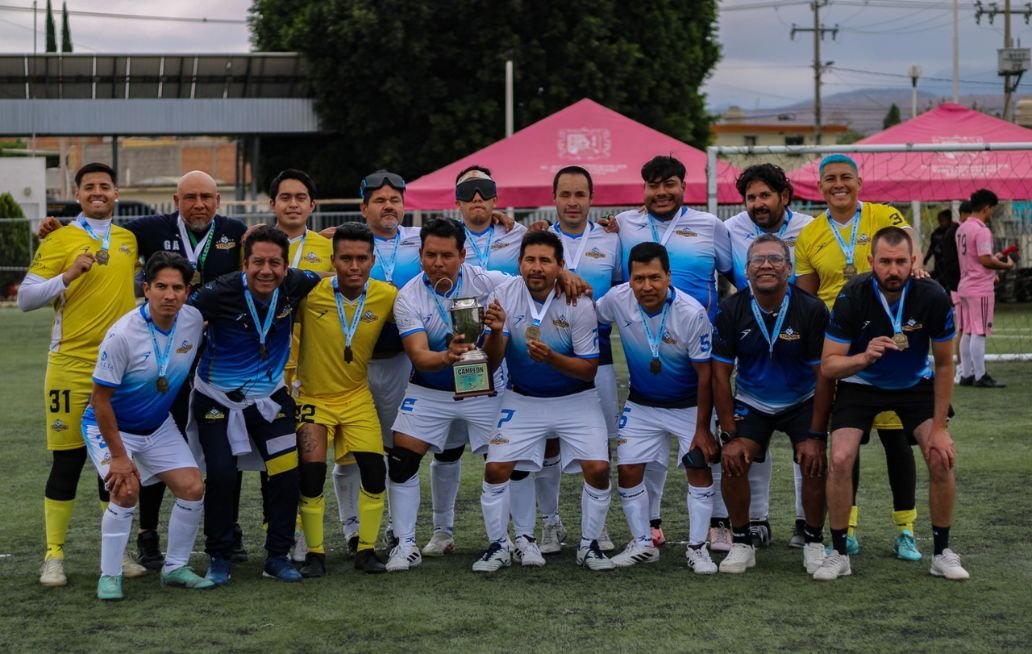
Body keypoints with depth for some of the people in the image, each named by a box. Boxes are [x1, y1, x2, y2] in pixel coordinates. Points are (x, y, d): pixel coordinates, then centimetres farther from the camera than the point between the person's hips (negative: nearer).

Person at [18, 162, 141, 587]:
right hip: (71, 365, -4)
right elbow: (25, 299, -6)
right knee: (67, 461, -2)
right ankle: (54, 556, 5)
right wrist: (68, 276, -19)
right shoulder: (59, 241, -2)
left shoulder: (130, 240, 10)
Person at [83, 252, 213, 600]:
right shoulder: (122, 334, -29)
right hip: (110, 427, -6)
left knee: (193, 488, -4)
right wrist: (118, 456, -22)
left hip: (159, 426, 6)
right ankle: (109, 576, -9)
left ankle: (175, 567, 15)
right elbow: (100, 399, -22)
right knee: (126, 490, -25)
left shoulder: (194, 320, -13)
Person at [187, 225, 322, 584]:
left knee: (288, 472, -5)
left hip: (269, 396, 3)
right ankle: (219, 559, 8)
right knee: (222, 476, -11)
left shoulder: (295, 286, -12)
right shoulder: (220, 293, -24)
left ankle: (277, 556, 11)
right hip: (218, 398, -3)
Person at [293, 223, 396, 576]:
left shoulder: (387, 296, -10)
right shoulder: (310, 293, -19)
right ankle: (315, 553, 6)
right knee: (311, 473, -10)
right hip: (312, 396, -2)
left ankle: (366, 550, 10)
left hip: (357, 396, 2)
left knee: (375, 470, -6)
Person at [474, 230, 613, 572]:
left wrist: (551, 358, -32)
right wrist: (496, 332, -32)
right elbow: (491, 363, -11)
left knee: (598, 468, -14)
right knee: (496, 467, -10)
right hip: (522, 400, 1)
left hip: (575, 399, -1)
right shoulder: (504, 296, -12)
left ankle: (589, 545, 6)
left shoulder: (578, 304, -17)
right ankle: (498, 546, 8)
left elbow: (589, 369, -15)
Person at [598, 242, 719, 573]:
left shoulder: (692, 313, -26)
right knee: (628, 470, -1)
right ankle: (643, 544, 14)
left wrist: (702, 429, -16)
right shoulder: (617, 300, -18)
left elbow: (705, 375, -18)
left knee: (699, 468, -11)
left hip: (689, 405, -3)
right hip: (642, 404, 3)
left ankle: (697, 548, 1)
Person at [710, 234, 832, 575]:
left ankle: (814, 543, 1)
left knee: (815, 464, -21)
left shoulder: (812, 310, -20)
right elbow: (721, 374, -10)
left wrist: (816, 435, -19)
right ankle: (741, 543, 0)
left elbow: (824, 375, -15)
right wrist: (730, 436, -15)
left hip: (802, 402, -1)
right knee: (732, 463, -18)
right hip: (751, 402, 1)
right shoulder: (731, 311, -15)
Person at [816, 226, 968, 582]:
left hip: (915, 385, 1)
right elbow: (828, 365, -23)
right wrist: (864, 357, -44)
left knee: (942, 458, -15)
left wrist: (939, 427, -11)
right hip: (860, 384, -1)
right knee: (840, 460, -18)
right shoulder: (852, 296, -27)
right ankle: (839, 553, -1)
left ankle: (942, 552, 4)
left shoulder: (933, 297, -24)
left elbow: (944, 365, -11)